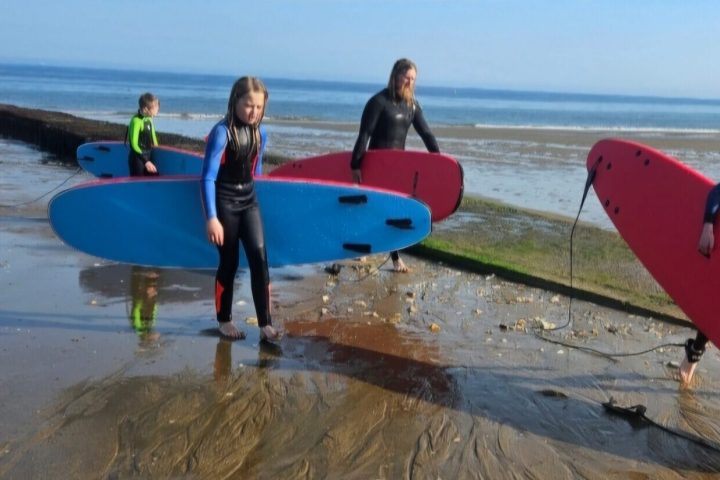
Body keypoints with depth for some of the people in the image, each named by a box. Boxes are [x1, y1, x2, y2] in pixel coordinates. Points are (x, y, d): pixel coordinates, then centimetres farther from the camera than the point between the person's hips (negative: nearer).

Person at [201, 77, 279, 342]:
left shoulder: (260, 133, 2)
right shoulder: (221, 132, -17)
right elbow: (208, 178, -20)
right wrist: (212, 218, -25)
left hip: (249, 200, 5)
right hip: (224, 202, -5)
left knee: (259, 256, -6)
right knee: (229, 262, 3)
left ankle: (265, 324, -3)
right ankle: (224, 321, 21)